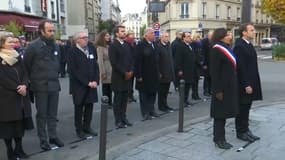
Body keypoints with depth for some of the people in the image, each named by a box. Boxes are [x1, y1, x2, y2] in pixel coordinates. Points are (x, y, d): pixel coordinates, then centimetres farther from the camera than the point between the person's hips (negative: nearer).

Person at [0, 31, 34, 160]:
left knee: (20, 122, 8)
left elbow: (24, 73, 6)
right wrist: (17, 88, -16)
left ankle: (19, 148, 21)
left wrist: (24, 85, -12)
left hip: (20, 96, 5)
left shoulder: (17, 56, 10)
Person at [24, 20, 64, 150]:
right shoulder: (33, 46, -10)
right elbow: (26, 65, -5)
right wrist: (33, 80, 1)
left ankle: (53, 136, 24)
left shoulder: (55, 46, 7)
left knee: (52, 114, 12)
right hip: (40, 86, -5)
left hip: (54, 85, 5)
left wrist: (55, 76, 13)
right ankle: (43, 139, 16)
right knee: (42, 114, 6)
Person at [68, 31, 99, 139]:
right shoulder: (73, 52, -7)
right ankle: (79, 130, 15)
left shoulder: (91, 51, 14)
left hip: (91, 85, 5)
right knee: (79, 108, 4)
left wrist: (95, 81, -3)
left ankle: (87, 127, 22)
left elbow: (96, 67, 12)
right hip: (79, 85, -5)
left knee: (89, 106, 8)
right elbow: (73, 70, -14)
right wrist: (87, 82, -15)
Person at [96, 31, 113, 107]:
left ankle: (110, 103, 18)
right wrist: (103, 73, -14)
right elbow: (100, 61, -11)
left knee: (110, 88, 10)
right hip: (106, 70, -5)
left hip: (111, 70, 5)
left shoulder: (109, 46, 9)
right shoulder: (100, 47, -8)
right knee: (105, 88, 4)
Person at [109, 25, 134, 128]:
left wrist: (131, 71, -2)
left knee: (125, 99, 11)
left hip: (128, 76, 6)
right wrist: (124, 73, -13)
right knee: (118, 99, 2)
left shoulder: (127, 45, 13)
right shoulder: (113, 45, -8)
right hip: (118, 77, -6)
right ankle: (118, 121, 10)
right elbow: (114, 63, -14)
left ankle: (123, 118, 21)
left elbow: (131, 59, 13)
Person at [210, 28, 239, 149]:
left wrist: (233, 86, 13)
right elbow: (214, 71, -18)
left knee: (224, 112, 14)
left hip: (229, 85, 9)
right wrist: (218, 90, -20)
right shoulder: (216, 50, -14)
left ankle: (220, 138, 24)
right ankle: (219, 139, 12)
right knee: (220, 113, 1)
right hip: (222, 86, -9)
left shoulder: (226, 48, 12)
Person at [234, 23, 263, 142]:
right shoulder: (239, 46, -17)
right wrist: (246, 85, -21)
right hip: (244, 84, -9)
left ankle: (245, 129, 28)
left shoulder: (249, 44, 12)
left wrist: (252, 83, 13)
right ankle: (241, 132, 15)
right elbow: (241, 68, -21)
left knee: (246, 107, 16)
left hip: (250, 82, 9)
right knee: (242, 108, 3)